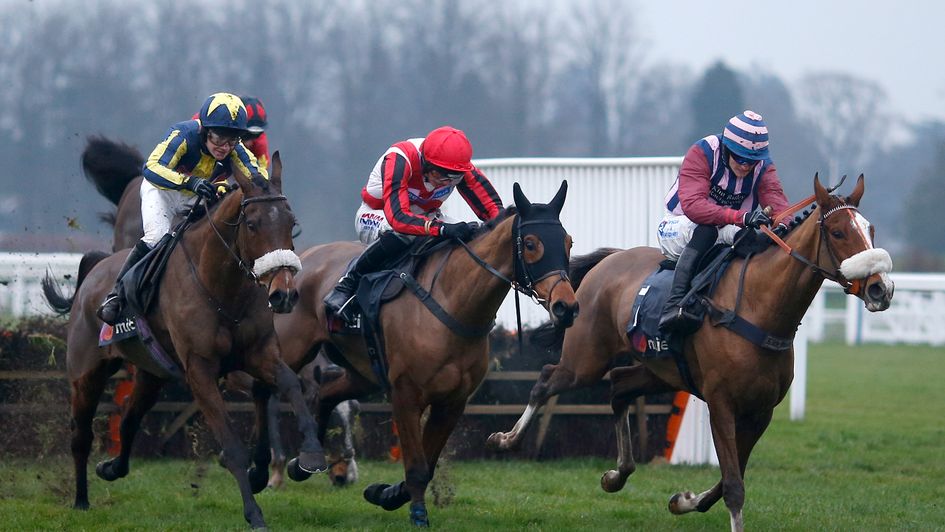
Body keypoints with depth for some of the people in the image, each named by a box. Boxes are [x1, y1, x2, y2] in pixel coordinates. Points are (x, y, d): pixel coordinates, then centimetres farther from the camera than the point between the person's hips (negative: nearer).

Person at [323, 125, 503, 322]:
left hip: (424, 215, 5)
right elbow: (398, 217, -48)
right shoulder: (398, 160, -37)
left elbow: (493, 208, -19)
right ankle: (348, 283, -23)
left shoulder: (460, 168, -21)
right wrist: (442, 228, -60)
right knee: (401, 233, -42)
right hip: (375, 217, -5)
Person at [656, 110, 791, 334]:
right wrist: (740, 217, -49)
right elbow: (692, 205, -36)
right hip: (679, 228, -5)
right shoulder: (702, 153, -22)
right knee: (706, 230, -39)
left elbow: (777, 204, -21)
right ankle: (674, 304, -49)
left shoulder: (763, 167, -6)